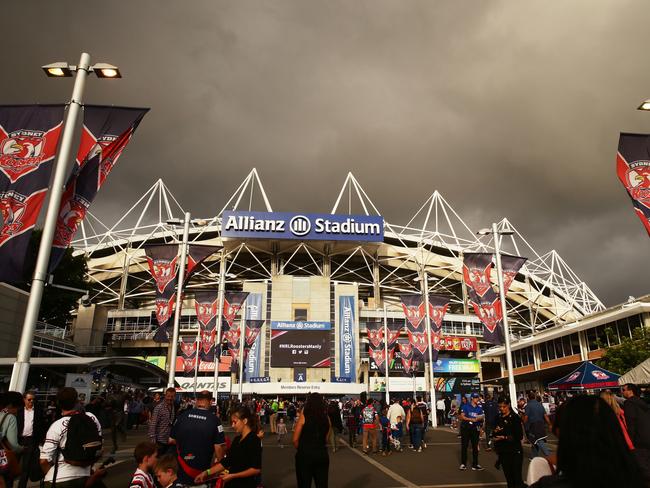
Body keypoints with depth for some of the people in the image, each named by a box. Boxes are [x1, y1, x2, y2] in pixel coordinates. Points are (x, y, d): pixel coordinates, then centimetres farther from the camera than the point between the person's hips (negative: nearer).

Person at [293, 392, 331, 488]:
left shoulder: (303, 416, -9)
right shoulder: (326, 418, 0)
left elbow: (295, 440, -9)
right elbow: (326, 438, 1)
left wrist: (301, 450, 7)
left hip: (305, 455, -3)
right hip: (322, 454, 3)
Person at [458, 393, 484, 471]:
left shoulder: (479, 408, 9)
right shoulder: (465, 406, -2)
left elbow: (481, 417, 6)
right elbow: (462, 416, -7)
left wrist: (480, 418, -17)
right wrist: (472, 419, -17)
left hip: (475, 428, 3)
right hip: (466, 427, -3)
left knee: (475, 446, 6)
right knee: (464, 446, 1)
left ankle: (475, 464, 13)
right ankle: (463, 464, 9)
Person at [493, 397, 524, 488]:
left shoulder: (515, 417, -8)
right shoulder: (499, 418, 8)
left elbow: (519, 436, -13)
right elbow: (495, 434, 16)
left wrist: (504, 437, -17)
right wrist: (496, 431, -6)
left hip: (515, 452, -5)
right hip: (503, 452, 5)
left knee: (517, 478, -5)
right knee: (508, 478, 9)